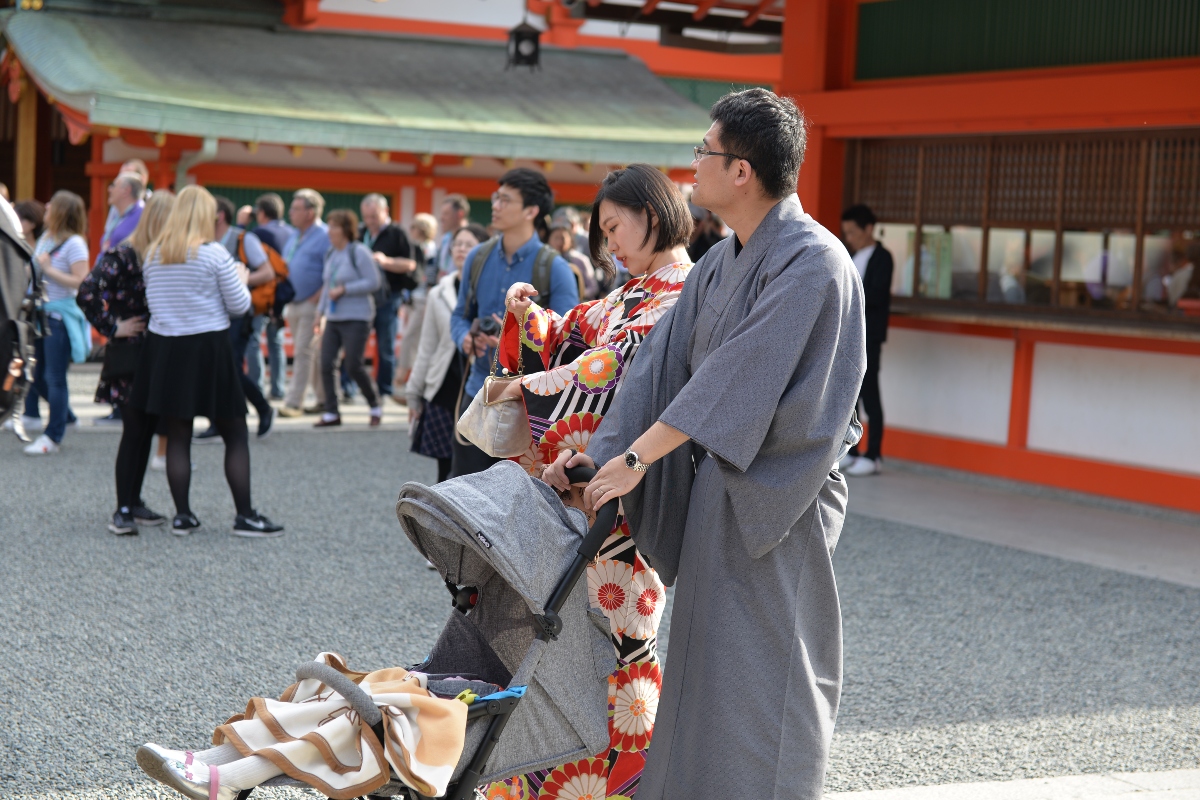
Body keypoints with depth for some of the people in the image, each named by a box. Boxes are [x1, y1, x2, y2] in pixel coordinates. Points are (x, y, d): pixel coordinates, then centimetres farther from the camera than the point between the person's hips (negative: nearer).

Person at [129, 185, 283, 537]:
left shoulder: (153, 255, 4)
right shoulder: (214, 254, -10)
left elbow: (152, 301, 12)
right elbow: (239, 306, -5)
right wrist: (241, 277, 13)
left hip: (164, 349, 4)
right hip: (208, 349, -4)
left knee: (177, 436, 9)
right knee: (235, 434, 5)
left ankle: (182, 515, 9)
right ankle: (245, 516, 4)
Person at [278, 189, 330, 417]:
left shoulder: (324, 236, -10)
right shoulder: (295, 236, 16)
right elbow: (283, 267, 24)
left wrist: (316, 298, -18)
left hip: (312, 304, -8)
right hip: (294, 304, 8)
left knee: (303, 352, -9)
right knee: (312, 354, 12)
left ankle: (293, 403, -9)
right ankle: (325, 398, 19)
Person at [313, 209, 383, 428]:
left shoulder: (359, 252, -10)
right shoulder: (331, 253, 12)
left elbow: (373, 282, -14)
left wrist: (344, 290, -15)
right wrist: (320, 311, 16)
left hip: (356, 319, -7)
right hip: (333, 318, 7)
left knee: (353, 366, -7)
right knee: (326, 364, -1)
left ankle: (376, 407, 13)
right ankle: (331, 413, 7)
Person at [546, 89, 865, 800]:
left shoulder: (812, 262, -17)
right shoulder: (719, 265, 11)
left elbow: (738, 376, -23)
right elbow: (663, 365, 9)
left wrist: (637, 456, -24)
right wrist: (599, 450, 0)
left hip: (774, 494, -8)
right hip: (716, 485, 8)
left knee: (761, 673, -1)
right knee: (705, 663, 15)